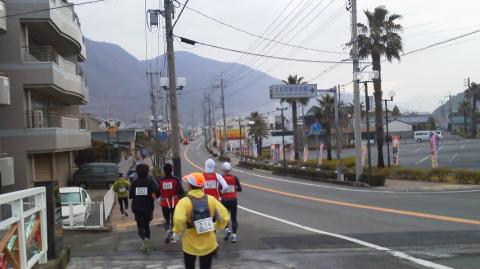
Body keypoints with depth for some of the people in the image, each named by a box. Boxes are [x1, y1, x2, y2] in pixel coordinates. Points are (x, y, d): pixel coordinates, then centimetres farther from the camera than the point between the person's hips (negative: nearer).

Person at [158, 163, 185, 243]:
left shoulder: (160, 181, -7)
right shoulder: (176, 180, -11)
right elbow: (181, 192, -10)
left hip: (164, 203, 0)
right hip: (175, 202, 0)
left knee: (167, 219, 11)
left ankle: (168, 232, -12)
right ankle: (173, 235, 21)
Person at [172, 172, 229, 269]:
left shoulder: (185, 201, -17)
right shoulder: (211, 199, -6)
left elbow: (179, 220, -32)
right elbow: (224, 217, -7)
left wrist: (177, 232, -14)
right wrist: (217, 226, 10)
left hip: (190, 245, -2)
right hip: (208, 244, 2)